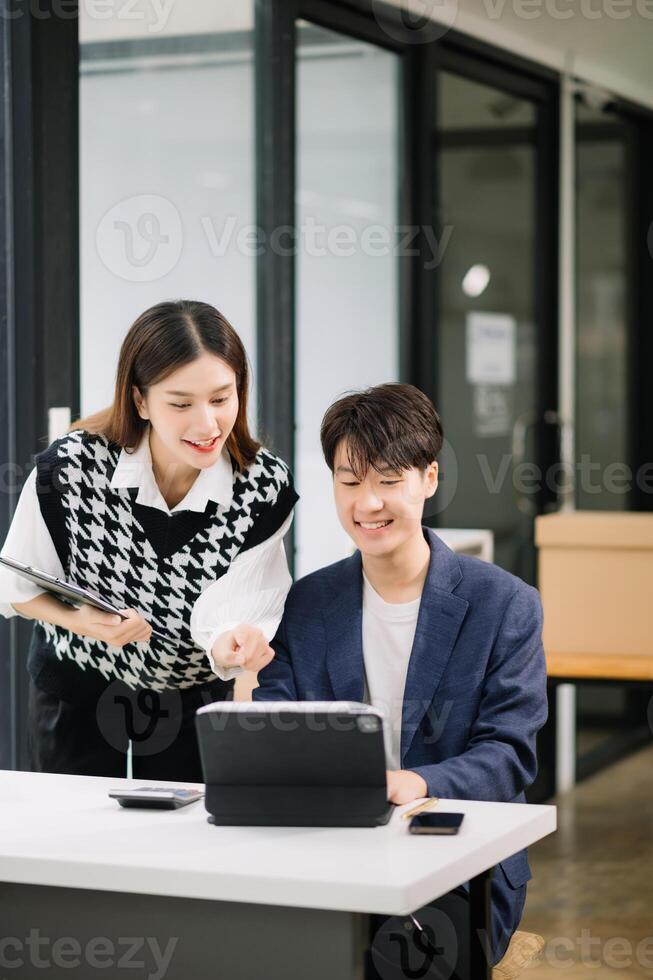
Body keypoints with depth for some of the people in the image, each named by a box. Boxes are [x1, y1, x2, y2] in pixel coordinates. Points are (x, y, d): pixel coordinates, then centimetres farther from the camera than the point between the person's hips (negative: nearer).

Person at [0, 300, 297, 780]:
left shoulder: (265, 485, -20)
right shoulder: (70, 467, -24)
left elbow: (226, 616, -25)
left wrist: (235, 642, -48)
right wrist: (78, 621, -29)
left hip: (194, 693, 1)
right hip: (78, 686, -1)